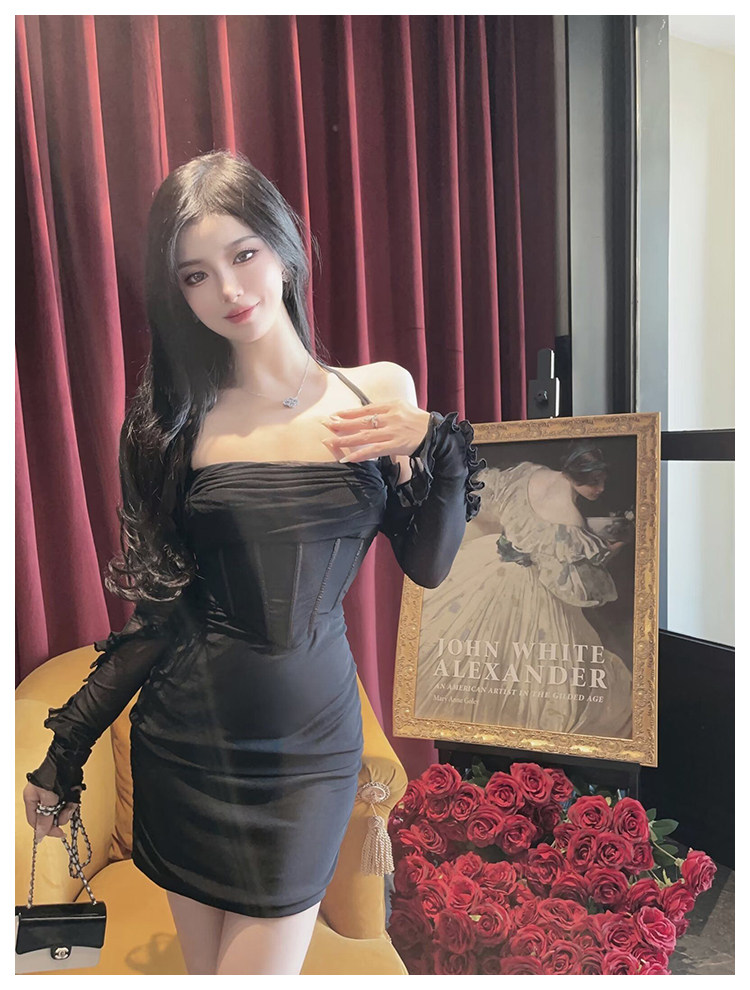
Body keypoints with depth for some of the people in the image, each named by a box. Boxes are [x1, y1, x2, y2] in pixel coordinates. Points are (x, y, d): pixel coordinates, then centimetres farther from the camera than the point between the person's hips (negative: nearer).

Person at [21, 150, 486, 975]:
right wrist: (66, 747, 4)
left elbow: (427, 564, 2)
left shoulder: (381, 391, -1)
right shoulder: (177, 418, -4)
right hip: (187, 738, 0)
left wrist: (439, 448, -12)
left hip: (312, 739, 0)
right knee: (206, 970, 17)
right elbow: (156, 607, 0)